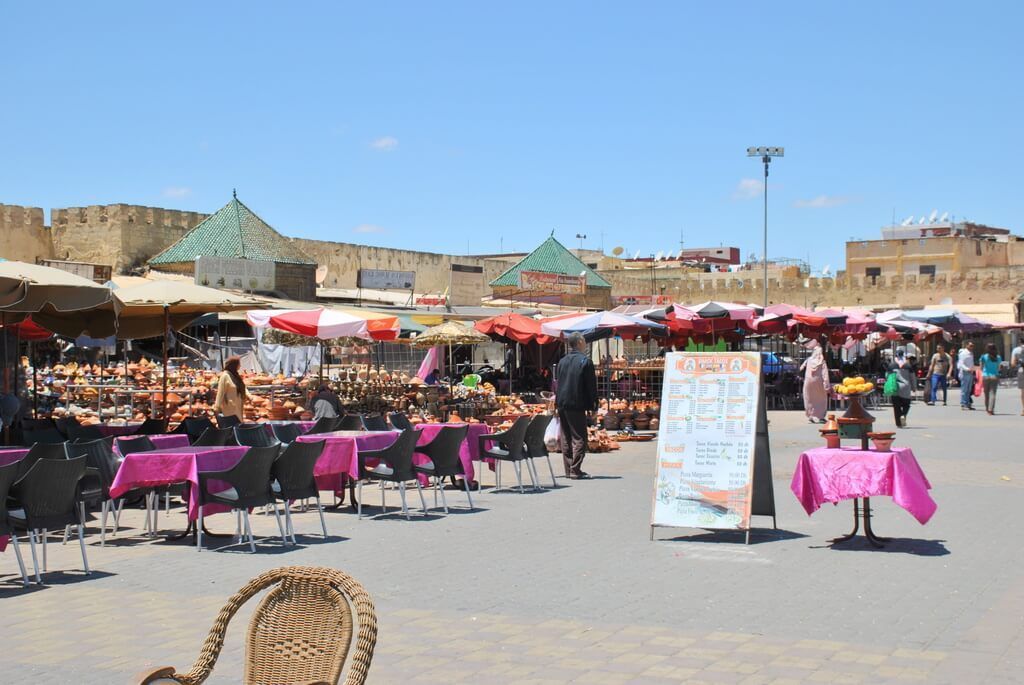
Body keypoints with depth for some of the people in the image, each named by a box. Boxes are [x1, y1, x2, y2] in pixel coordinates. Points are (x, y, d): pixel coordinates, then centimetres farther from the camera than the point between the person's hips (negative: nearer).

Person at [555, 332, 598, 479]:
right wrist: (593, 405, -2)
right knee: (579, 438, -3)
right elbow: (591, 386, -9)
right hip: (577, 405, -6)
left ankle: (568, 470, 12)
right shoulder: (585, 361, -9)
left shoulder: (562, 361, 11)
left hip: (562, 405, 7)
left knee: (566, 438, 10)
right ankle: (575, 470, -7)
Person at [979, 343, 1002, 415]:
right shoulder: (998, 357, 1)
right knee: (992, 394, -3)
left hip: (985, 376, 0)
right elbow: (998, 368, 6)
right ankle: (991, 410, -14)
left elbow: (981, 368, 0)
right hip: (994, 376, 0)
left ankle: (987, 408, 23)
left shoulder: (984, 357, -4)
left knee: (986, 394, 13)